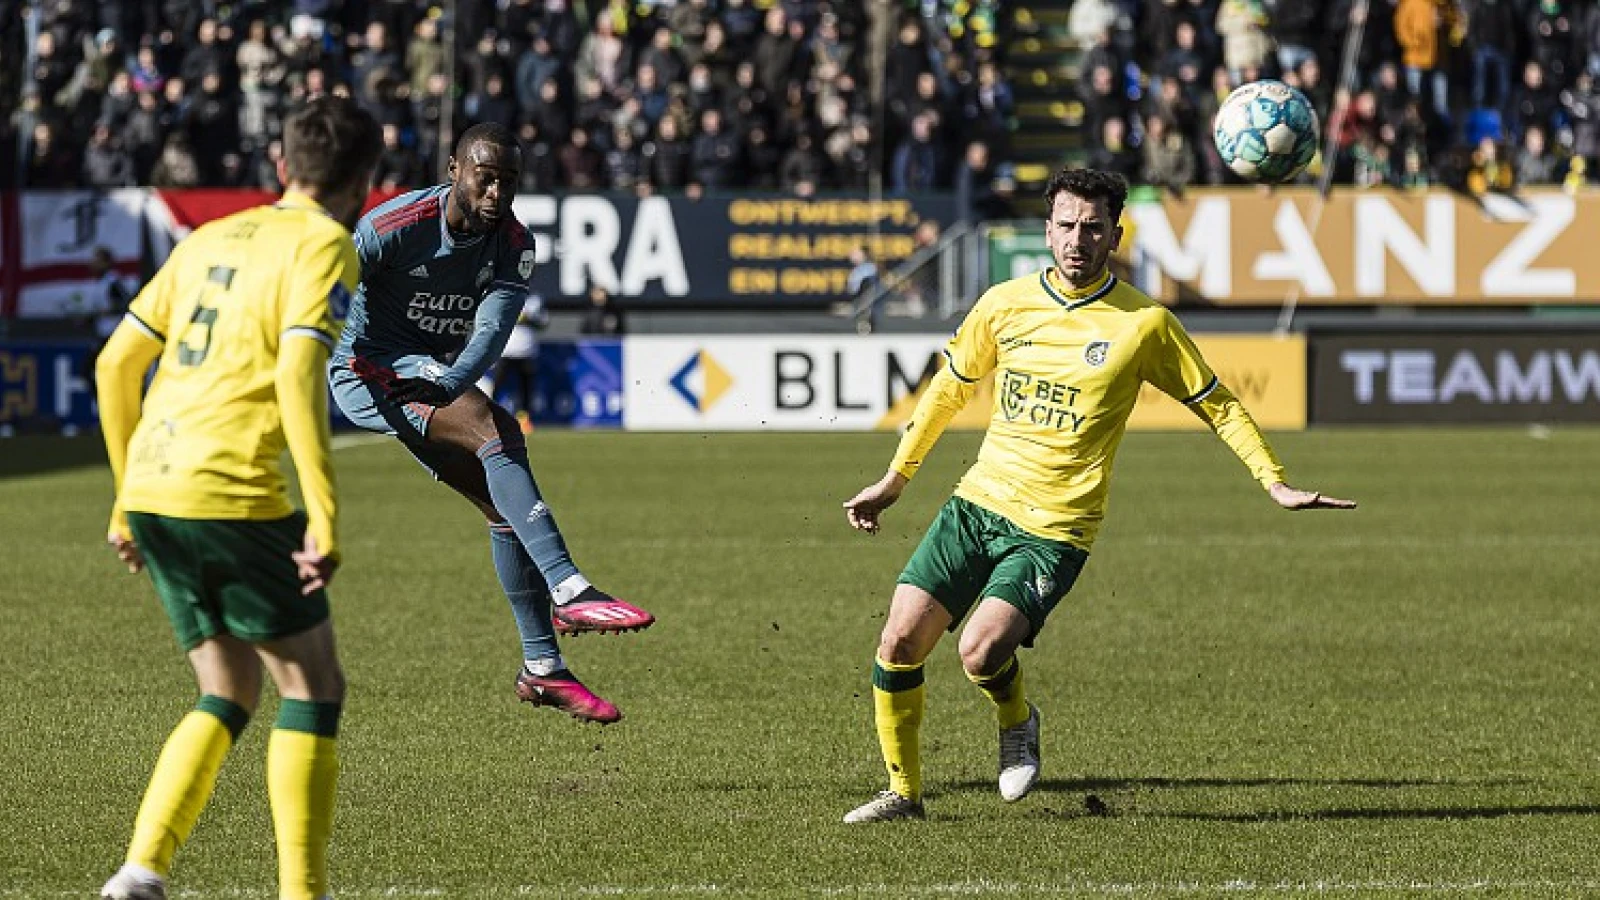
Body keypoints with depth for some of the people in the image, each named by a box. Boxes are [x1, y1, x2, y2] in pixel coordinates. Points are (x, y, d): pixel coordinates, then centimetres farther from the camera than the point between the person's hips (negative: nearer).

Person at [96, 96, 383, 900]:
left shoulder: (212, 238, 19)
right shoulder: (324, 245, -2)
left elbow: (116, 363, 19)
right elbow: (298, 376, -17)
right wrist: (324, 519, -20)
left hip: (150, 490, 7)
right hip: (230, 493, -7)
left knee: (229, 696, 16)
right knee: (312, 688, 4)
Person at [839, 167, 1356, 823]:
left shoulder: (1144, 325, -6)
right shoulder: (1005, 303, 3)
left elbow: (1216, 405, 5)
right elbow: (951, 387, 19)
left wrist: (1276, 484, -2)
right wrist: (895, 480, 23)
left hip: (1054, 528, -4)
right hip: (977, 502, 4)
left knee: (981, 651, -23)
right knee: (898, 643, -6)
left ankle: (1017, 723, 11)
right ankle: (904, 791, 13)